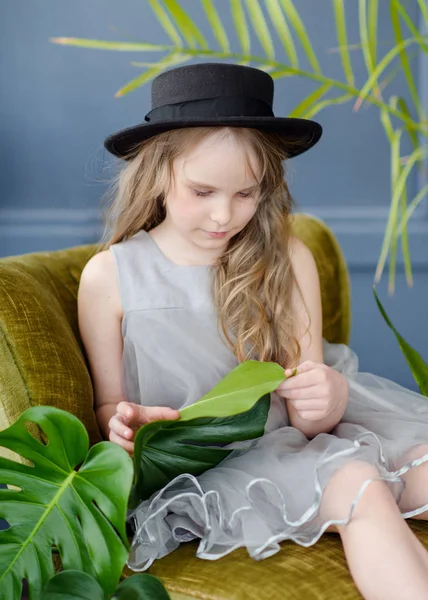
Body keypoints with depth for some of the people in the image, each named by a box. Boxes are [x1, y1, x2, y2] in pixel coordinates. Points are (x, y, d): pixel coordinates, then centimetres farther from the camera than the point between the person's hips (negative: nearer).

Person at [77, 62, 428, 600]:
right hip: (197, 468, -3)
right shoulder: (110, 277, -5)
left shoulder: (288, 260, 0)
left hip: (287, 441, 4)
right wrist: (125, 426, -20)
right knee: (356, 487, -26)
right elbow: (108, 404, 4)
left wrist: (327, 399, -27)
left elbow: (308, 419, -2)